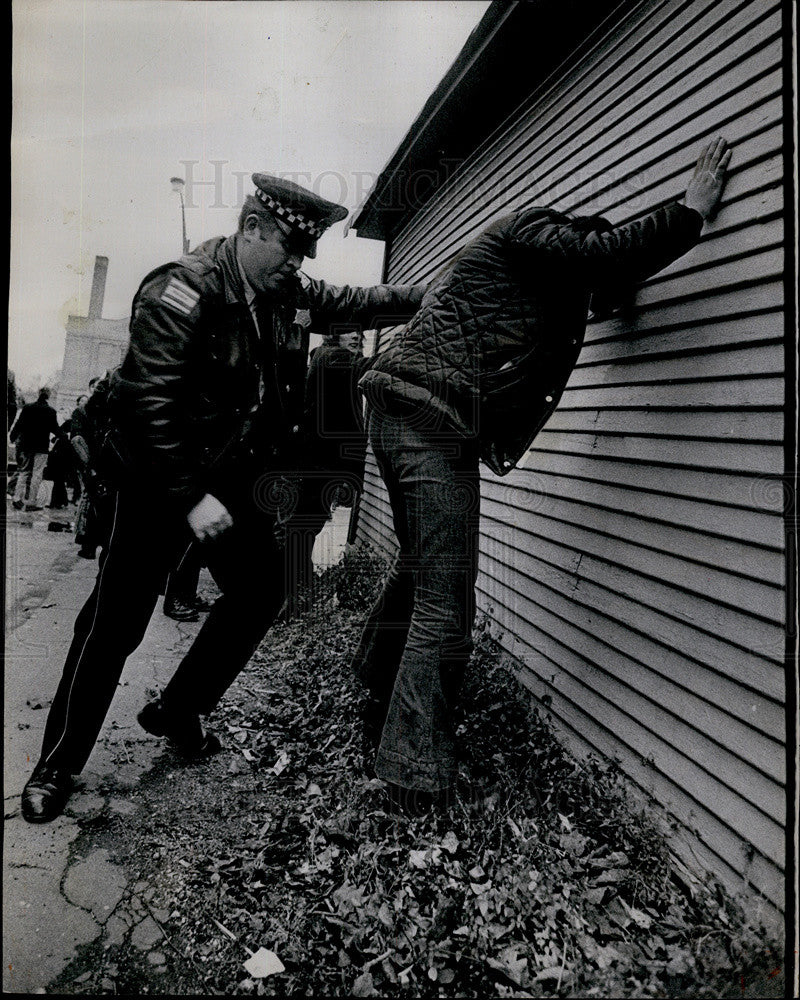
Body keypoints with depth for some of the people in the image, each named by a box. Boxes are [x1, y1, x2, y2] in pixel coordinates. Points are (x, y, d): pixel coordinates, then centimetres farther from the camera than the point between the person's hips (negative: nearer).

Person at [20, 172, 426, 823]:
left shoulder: (295, 295, 0)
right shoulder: (183, 291, -22)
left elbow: (359, 303, 16)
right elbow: (147, 402, -26)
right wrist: (191, 498, -27)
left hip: (238, 480, 8)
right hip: (163, 478, -7)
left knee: (261, 592, 10)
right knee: (116, 622, -2)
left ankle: (178, 712, 28)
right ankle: (56, 767, 15)